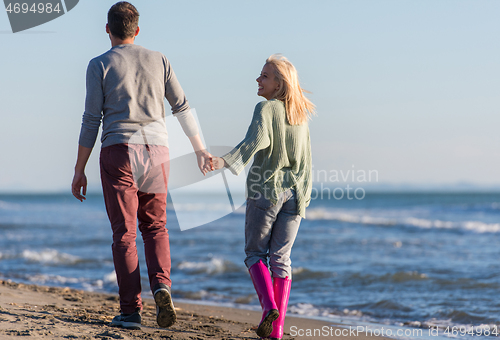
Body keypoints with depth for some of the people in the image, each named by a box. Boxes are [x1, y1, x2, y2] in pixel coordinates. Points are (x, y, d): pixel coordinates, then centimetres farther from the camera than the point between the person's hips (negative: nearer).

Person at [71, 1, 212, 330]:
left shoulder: (100, 65, -1)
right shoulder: (158, 60, 9)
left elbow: (91, 120, -4)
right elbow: (182, 108, 11)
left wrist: (80, 170, 1)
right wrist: (200, 149, 20)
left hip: (118, 153, -3)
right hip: (156, 151, 3)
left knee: (124, 233, 1)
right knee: (155, 227, 14)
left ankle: (131, 311, -3)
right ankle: (161, 285, -12)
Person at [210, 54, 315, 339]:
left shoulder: (266, 108, -6)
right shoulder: (300, 116, 13)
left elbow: (257, 140, -24)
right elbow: (306, 161, 16)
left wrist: (227, 161, -35)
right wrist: (303, 198, 21)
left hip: (266, 189, -5)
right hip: (294, 192, 5)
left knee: (255, 253, 8)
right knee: (281, 257, 6)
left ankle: (269, 305, -15)